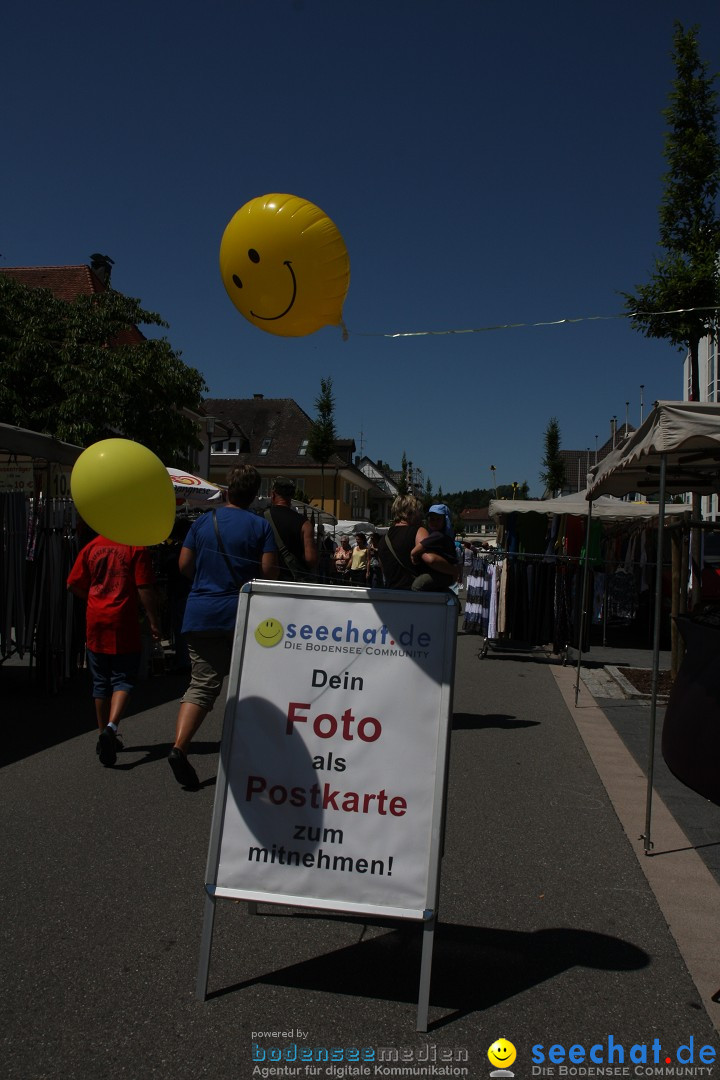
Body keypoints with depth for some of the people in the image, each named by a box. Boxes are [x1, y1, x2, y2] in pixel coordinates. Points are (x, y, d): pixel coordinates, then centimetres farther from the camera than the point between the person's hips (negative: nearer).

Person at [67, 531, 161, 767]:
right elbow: (145, 589, -11)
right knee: (123, 680, 3)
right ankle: (111, 727, -18)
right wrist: (153, 620, -4)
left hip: (96, 624, 4)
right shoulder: (136, 549, -7)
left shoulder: (92, 547, 5)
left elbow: (73, 585, 7)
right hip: (124, 624, -4)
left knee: (101, 683, 14)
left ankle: (104, 733, 23)